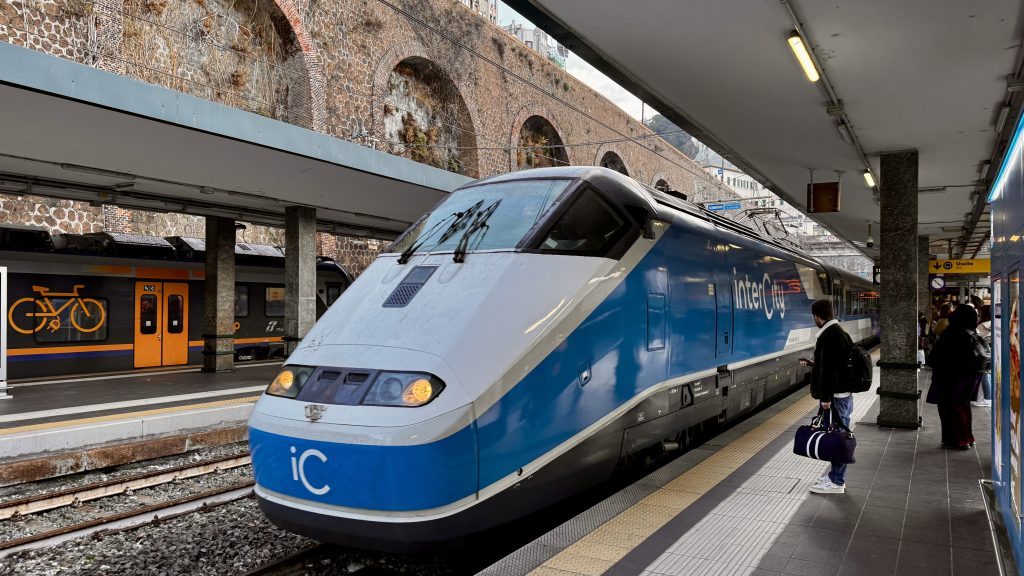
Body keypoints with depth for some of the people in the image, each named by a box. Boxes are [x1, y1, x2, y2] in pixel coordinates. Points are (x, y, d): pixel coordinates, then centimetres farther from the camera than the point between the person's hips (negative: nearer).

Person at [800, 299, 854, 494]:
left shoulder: (828, 337, -20)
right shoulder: (840, 332, 12)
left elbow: (829, 370, -23)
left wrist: (826, 397, -20)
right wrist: (813, 364, 28)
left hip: (835, 395, -10)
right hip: (844, 392, 10)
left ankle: (836, 482, 6)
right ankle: (836, 476, 26)